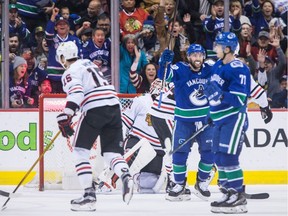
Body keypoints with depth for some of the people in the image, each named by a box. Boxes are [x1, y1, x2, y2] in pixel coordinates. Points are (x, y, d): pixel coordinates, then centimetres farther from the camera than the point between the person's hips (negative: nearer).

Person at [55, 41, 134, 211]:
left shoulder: (70, 72, 0)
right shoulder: (89, 63, 25)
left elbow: (76, 92, -18)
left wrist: (65, 117, -24)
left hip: (95, 110, -7)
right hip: (114, 106, 7)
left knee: (80, 151, 4)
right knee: (111, 151, 9)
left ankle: (89, 193, -5)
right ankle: (126, 176, -22)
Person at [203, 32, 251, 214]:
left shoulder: (238, 69, -17)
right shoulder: (218, 65, 11)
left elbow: (239, 100, -22)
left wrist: (219, 95, -31)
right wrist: (212, 113, 26)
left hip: (235, 118, -9)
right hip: (220, 119, 9)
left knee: (228, 157, -14)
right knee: (220, 158, 11)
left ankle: (238, 197, -12)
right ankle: (228, 192, 19)